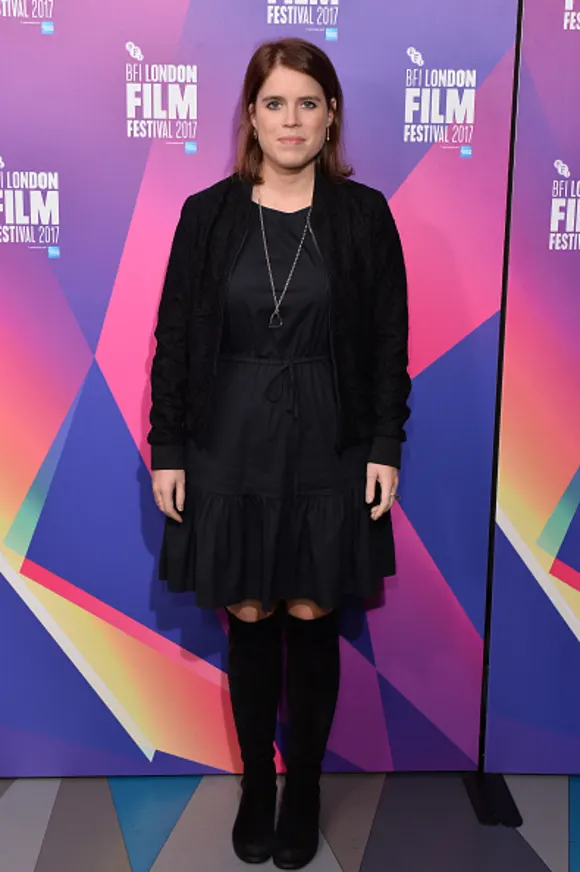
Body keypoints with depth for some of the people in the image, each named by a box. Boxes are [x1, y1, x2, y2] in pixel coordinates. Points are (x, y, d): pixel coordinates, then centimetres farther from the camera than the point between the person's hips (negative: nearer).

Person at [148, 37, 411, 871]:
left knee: (311, 621, 8)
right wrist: (167, 450, -2)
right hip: (230, 447, 1)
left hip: (327, 449, 0)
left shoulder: (363, 214, 0)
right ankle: (255, 784, 31)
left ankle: (304, 789, 30)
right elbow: (175, 338, 2)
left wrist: (385, 448, -5)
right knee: (247, 620, 8)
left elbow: (389, 341, 1)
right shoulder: (208, 213, 1)